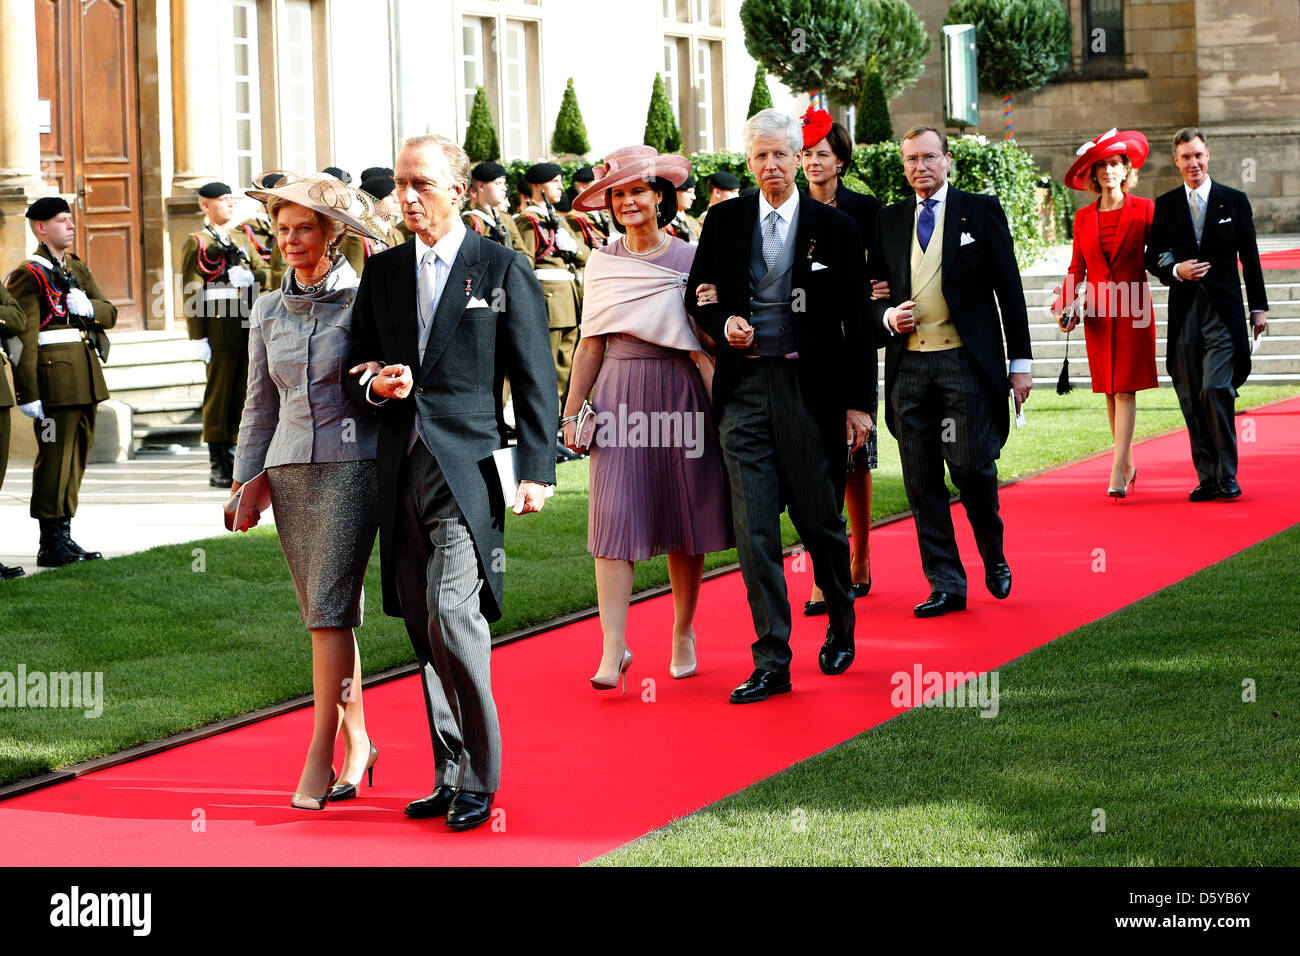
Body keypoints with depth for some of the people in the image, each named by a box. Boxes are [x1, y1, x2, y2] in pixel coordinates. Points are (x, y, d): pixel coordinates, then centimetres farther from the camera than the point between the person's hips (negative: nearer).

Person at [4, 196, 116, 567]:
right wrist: (27, 394, -17)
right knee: (54, 457, -7)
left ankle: (65, 538, 19)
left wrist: (89, 307, -11)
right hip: (54, 373, -8)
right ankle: (51, 546, -2)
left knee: (77, 456, 11)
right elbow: (24, 338, -13)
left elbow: (110, 313, 13)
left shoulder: (78, 269, 17)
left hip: (85, 376, 8)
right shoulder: (29, 275, -8)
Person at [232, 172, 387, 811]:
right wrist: (244, 479, 15)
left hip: (351, 463, -5)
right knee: (325, 613, 7)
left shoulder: (362, 301, -3)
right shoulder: (269, 312, 12)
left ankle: (320, 757, -10)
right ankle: (357, 741, 16)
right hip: (289, 467, 5)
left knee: (329, 609, -11)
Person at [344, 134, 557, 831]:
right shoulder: (383, 272, 15)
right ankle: (450, 775, 14)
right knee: (426, 633, 7)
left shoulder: (503, 269, 1)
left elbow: (535, 378, -1)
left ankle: (479, 779, -5)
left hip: (467, 468, -5)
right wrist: (377, 386, -5)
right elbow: (358, 367, 20)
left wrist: (537, 471, -7)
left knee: (451, 617, -16)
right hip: (402, 472, 5)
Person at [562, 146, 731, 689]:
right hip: (620, 395, 1)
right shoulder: (602, 265, 8)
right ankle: (613, 648, -11)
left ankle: (683, 633, 21)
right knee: (615, 516, -8)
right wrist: (572, 411, 7)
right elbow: (592, 344, 12)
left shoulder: (690, 260, 1)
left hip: (681, 396, -1)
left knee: (684, 521, 5)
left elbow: (705, 344, -1)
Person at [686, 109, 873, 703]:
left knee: (820, 521, 8)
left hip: (810, 389, -2)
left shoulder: (834, 227, 1)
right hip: (744, 389, 2)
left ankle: (840, 629, 33)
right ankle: (771, 661, -1)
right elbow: (697, 297, 15)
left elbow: (856, 321, 1)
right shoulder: (725, 221, 7)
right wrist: (723, 323, -8)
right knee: (754, 527, -3)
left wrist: (859, 402, -3)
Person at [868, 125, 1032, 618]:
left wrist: (1020, 361, -1)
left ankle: (994, 557, 18)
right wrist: (888, 316, -5)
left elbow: (1009, 290, 3)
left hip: (968, 361, -3)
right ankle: (946, 585, 8)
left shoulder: (981, 211, 4)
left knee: (972, 467, -9)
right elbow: (874, 292, 19)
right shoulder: (888, 221, 13)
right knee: (922, 481, 1)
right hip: (909, 365, 3)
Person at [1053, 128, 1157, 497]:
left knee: (1126, 389, -9)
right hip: (1098, 310, 3)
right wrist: (1065, 305, -2)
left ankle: (1117, 474, -13)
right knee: (1109, 391, 6)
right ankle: (1128, 465, 18)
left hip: (1133, 308, -3)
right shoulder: (1084, 217, 8)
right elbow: (1077, 268, 11)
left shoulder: (1144, 210, 0)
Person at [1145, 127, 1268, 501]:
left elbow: (1250, 258, 7)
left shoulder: (1234, 201, 5)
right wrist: (1176, 271, -9)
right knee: (1191, 399, 2)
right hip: (1185, 312, 3)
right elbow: (1153, 258, 12)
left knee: (1216, 389, -15)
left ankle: (1227, 475, -6)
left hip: (1223, 312, -2)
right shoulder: (1165, 205, 9)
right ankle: (1207, 477, 9)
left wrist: (1259, 308, 6)